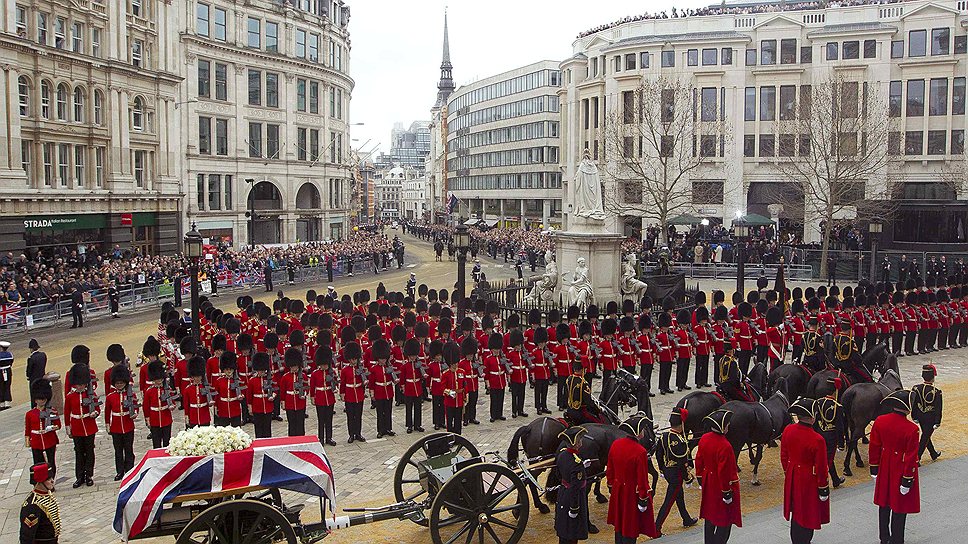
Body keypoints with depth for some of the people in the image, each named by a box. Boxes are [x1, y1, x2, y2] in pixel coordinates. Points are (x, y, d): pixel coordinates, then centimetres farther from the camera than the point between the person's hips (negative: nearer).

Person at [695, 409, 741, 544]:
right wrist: (727, 492, -16)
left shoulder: (704, 439, -5)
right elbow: (724, 471, -25)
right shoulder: (724, 446, -29)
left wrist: (701, 479, 19)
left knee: (710, 515, 20)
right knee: (725, 520, 6)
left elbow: (699, 460, 6)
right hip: (721, 486, -8)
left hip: (708, 485, 8)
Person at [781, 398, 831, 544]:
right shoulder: (817, 440, -26)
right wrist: (823, 488, -4)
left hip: (792, 478, 6)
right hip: (809, 481, -6)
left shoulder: (788, 431, -10)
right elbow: (821, 468, -17)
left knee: (796, 510, 23)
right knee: (808, 514, 12)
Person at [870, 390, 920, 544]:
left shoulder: (879, 422, -10)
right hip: (901, 472, -5)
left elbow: (874, 447, 0)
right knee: (900, 508, 10)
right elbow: (911, 457, -18)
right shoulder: (911, 429, -24)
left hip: (884, 470, 5)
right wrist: (908, 481, -9)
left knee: (884, 505, 18)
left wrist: (874, 469, 11)